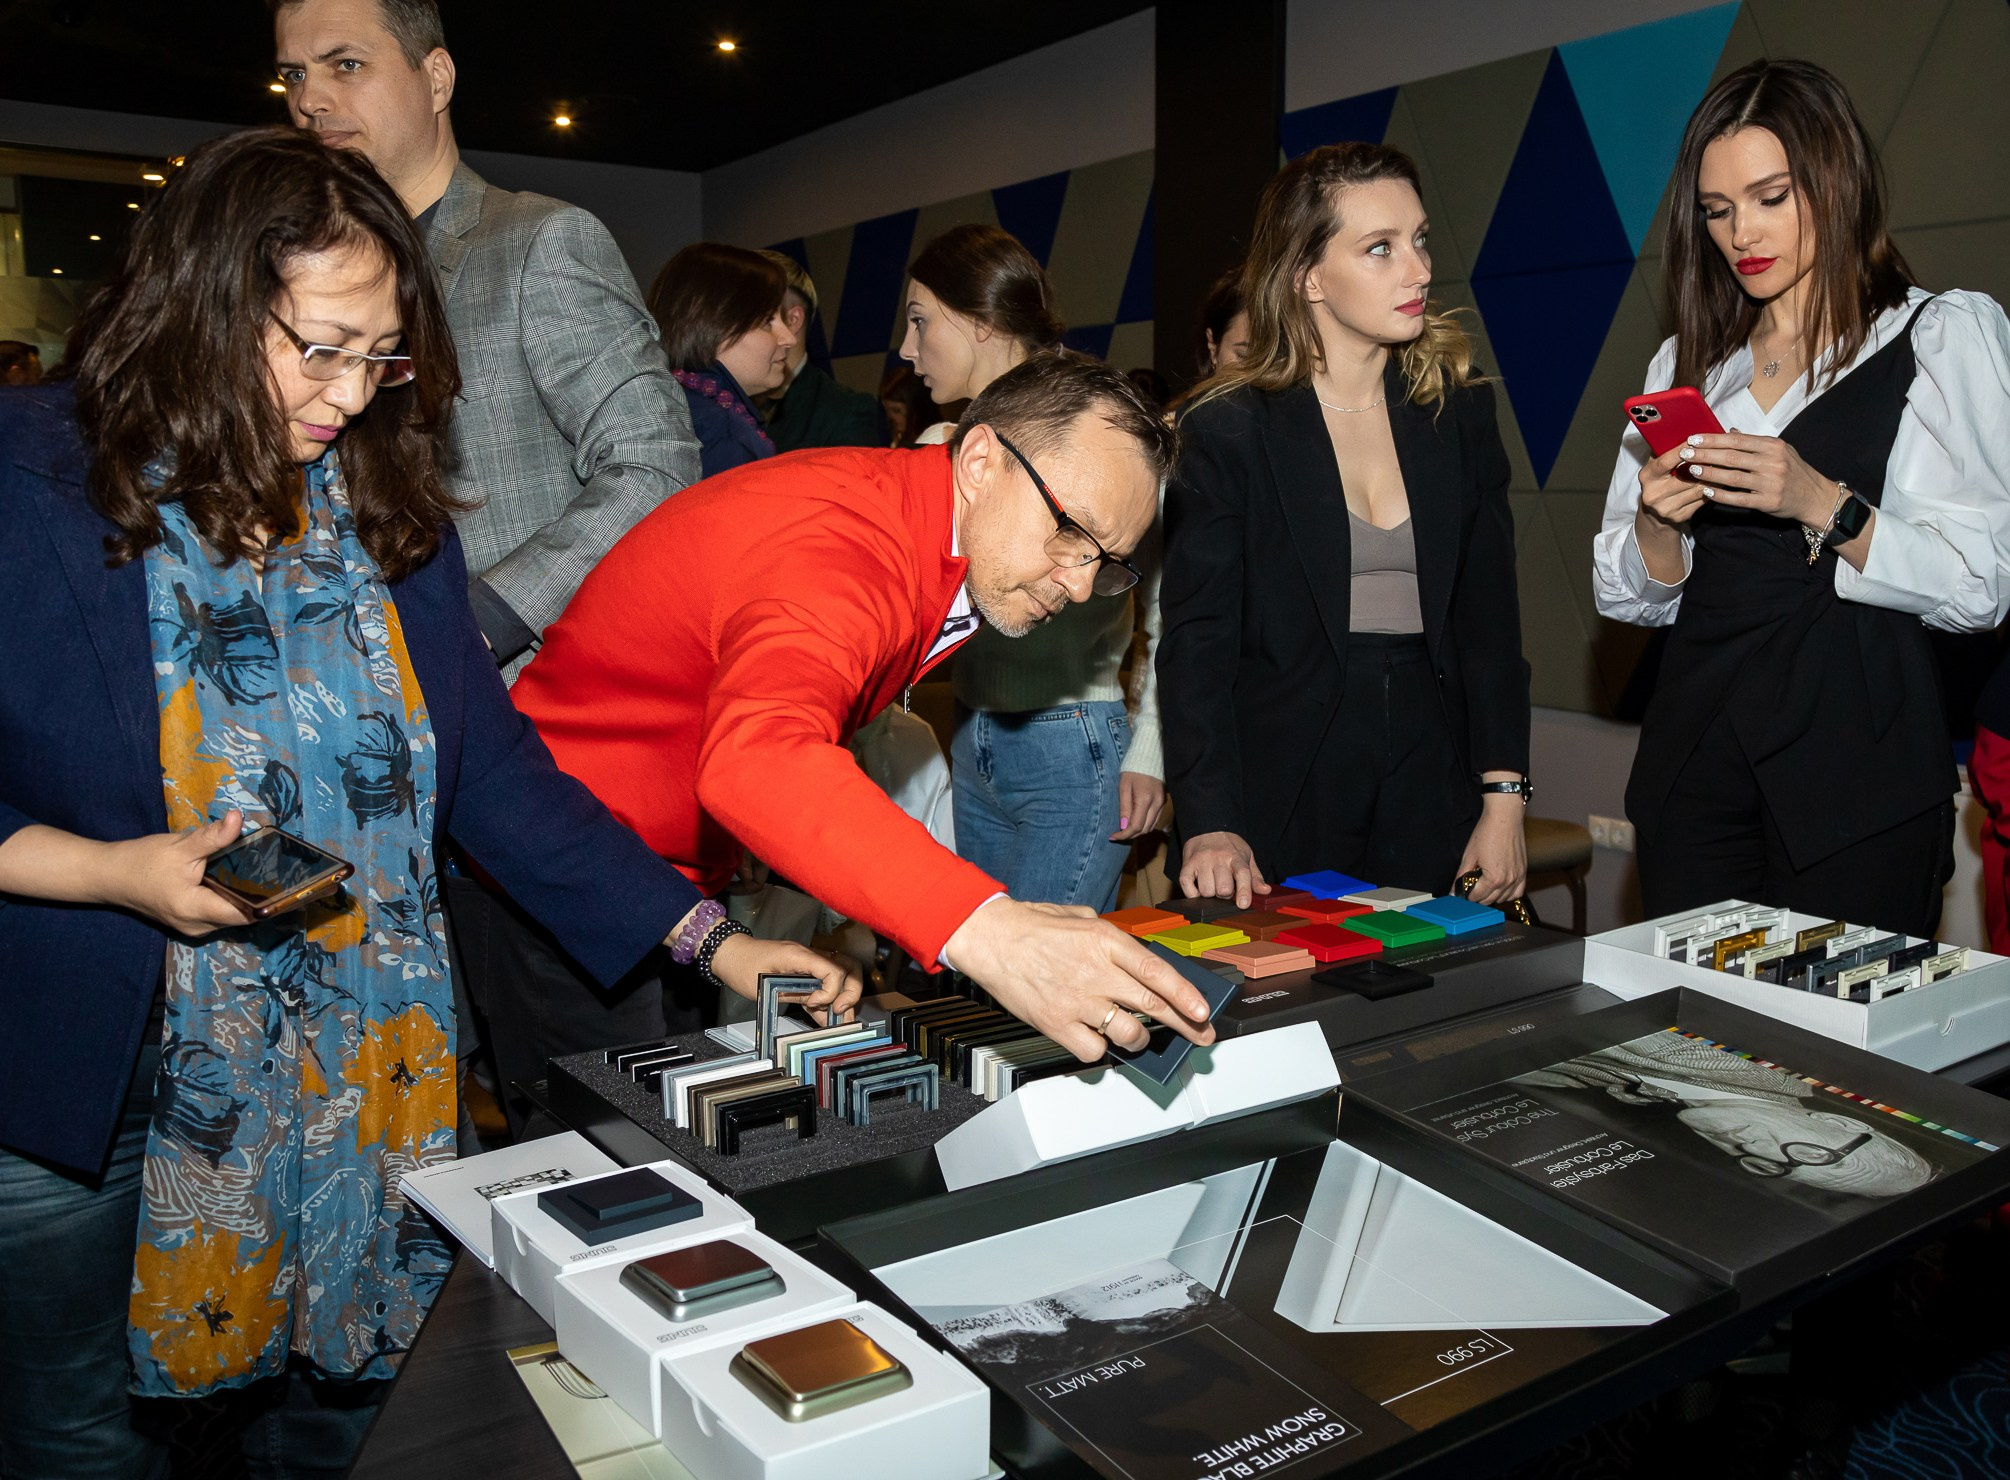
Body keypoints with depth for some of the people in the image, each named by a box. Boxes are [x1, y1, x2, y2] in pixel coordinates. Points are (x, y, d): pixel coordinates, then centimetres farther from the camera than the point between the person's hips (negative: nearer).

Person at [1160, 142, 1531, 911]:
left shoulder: (1459, 409, 6)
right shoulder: (1227, 430, -5)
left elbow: (1491, 617, 6)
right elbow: (1197, 639, -9)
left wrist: (1504, 799, -1)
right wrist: (1209, 825, -19)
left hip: (1430, 805, 3)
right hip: (1280, 809, -3)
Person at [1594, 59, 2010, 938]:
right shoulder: (1685, 363, 14)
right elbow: (1629, 597, 11)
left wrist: (1824, 506, -20)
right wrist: (1659, 526, -8)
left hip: (1859, 765, -3)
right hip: (1696, 757, 4)